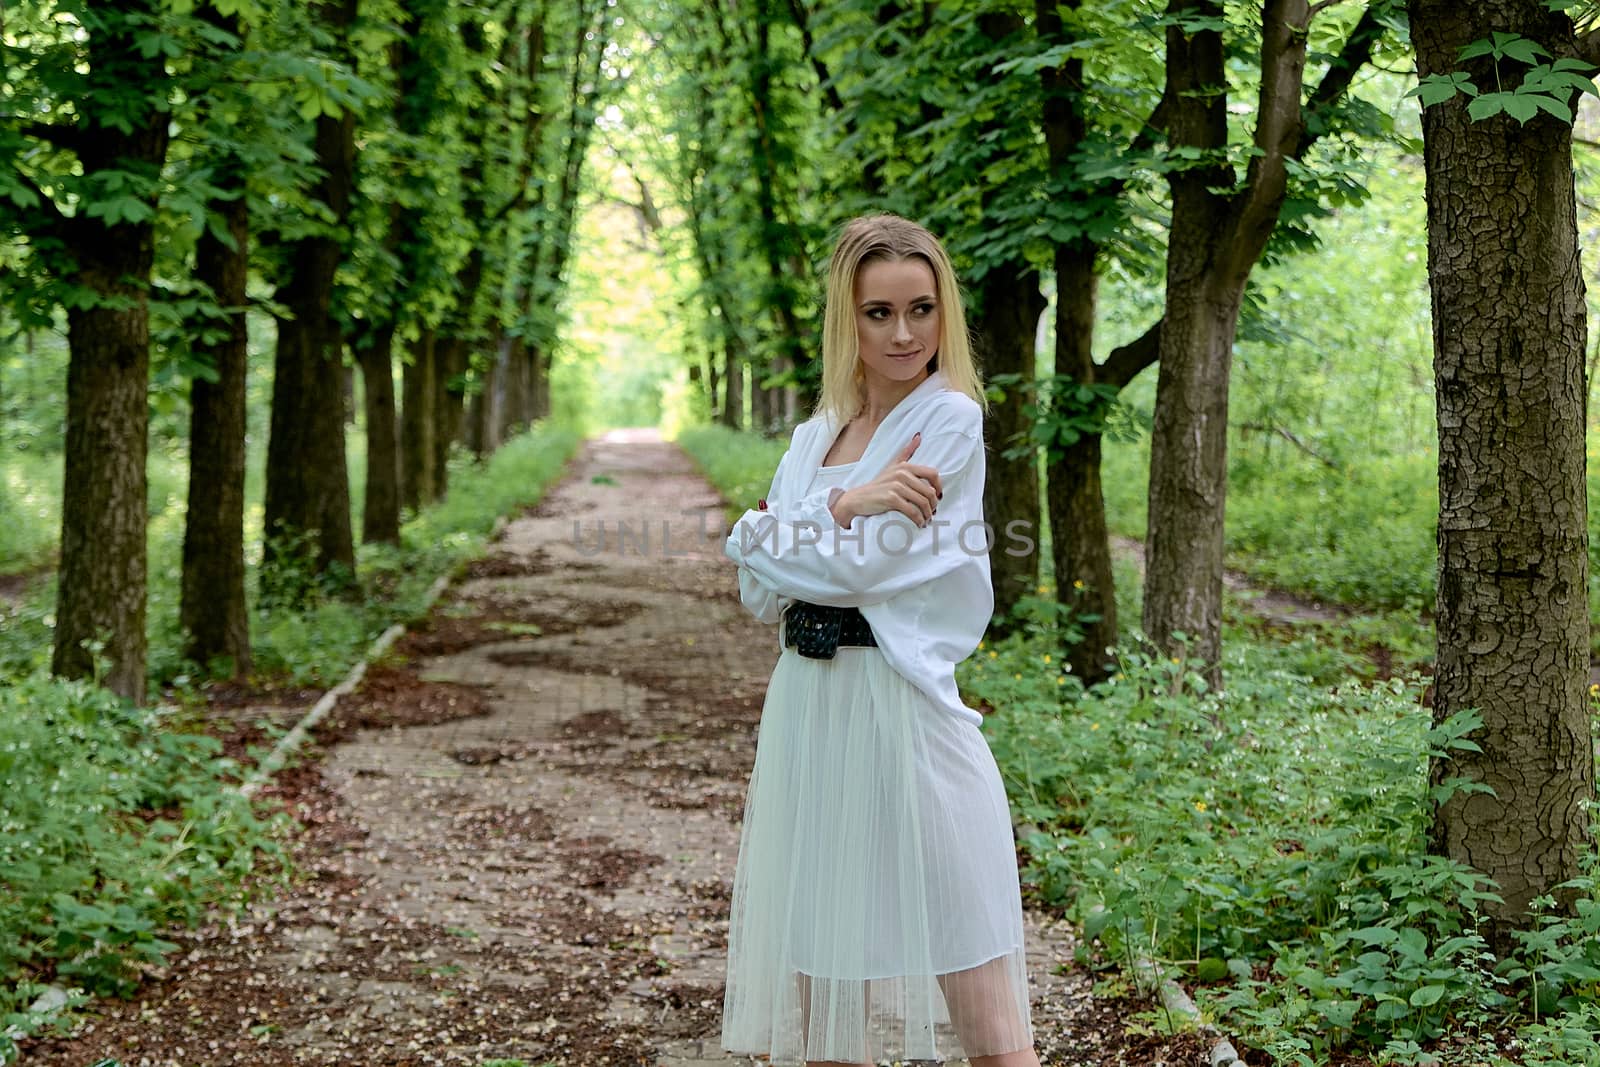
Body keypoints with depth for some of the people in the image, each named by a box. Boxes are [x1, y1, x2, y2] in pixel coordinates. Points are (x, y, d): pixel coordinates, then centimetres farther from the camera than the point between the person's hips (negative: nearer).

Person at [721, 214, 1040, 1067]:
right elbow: (761, 595, 6)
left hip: (905, 709, -7)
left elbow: (862, 567, -14)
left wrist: (761, 535, -1)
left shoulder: (950, 421, -6)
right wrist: (845, 506, -9)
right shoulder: (814, 437, 14)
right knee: (813, 980, 12)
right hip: (807, 709, 7)